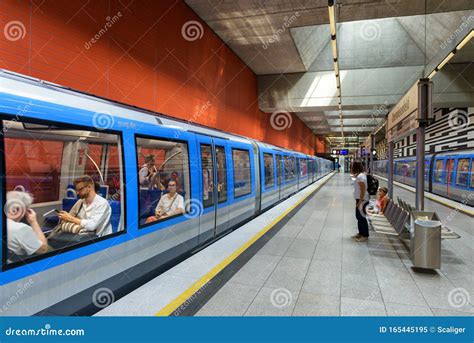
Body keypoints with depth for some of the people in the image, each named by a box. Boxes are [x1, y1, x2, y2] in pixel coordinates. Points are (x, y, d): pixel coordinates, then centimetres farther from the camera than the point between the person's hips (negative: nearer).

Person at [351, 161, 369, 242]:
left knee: (362, 217, -3)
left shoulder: (360, 176, -20)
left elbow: (363, 190, -23)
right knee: (358, 216, 17)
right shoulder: (359, 175, 10)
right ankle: (361, 233, 28)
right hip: (359, 199, 10)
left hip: (362, 200, -10)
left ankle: (365, 235, 6)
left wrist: (360, 202, -22)